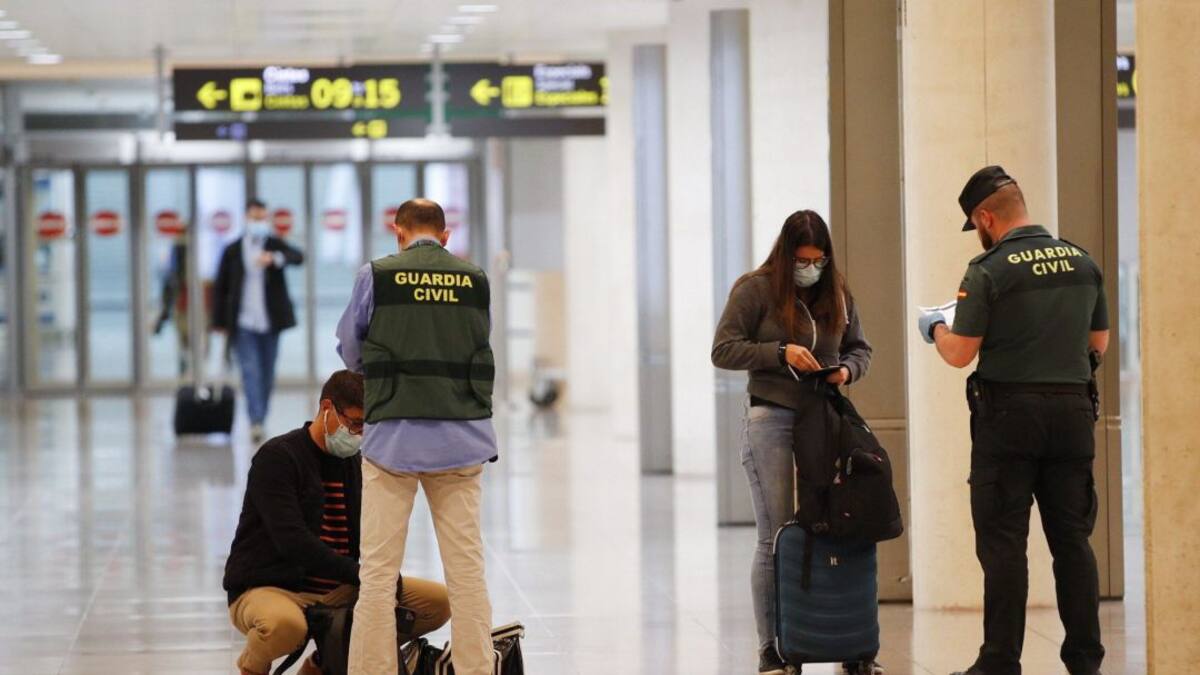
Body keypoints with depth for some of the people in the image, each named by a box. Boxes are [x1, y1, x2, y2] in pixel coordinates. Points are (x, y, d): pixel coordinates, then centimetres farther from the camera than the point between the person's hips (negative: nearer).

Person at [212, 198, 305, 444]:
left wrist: (274, 259, -38)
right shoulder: (233, 251, 4)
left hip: (270, 322, 2)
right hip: (243, 324, -1)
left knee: (267, 376, 6)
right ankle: (256, 423, -24)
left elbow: (298, 257, -18)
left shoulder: (275, 245, 4)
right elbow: (220, 287, 8)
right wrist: (219, 322, 5)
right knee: (250, 371, -14)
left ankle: (260, 421, 18)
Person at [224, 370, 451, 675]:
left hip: (338, 591, 7)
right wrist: (359, 574, -26)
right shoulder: (277, 458, -13)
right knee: (285, 624, -43)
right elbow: (293, 542, -24)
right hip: (266, 591, -7)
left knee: (438, 602, -3)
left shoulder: (355, 466, 10)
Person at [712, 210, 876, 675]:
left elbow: (860, 348, 20)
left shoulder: (837, 294, 11)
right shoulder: (755, 290, -2)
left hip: (824, 421, 3)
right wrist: (780, 353, -16)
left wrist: (847, 370, -3)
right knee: (776, 537, -3)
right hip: (772, 420, -3)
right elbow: (723, 351, -5)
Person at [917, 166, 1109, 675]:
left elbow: (960, 353, -10)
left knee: (1003, 541, 0)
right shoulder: (1083, 263, 7)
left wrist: (935, 328, 10)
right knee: (1072, 538, 9)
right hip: (1073, 412, 5)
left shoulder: (989, 272, -11)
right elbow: (1099, 343, 15)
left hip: (1008, 413, -5)